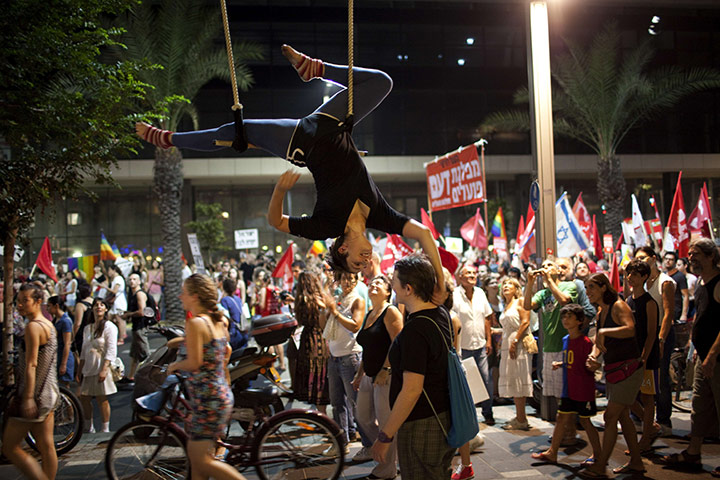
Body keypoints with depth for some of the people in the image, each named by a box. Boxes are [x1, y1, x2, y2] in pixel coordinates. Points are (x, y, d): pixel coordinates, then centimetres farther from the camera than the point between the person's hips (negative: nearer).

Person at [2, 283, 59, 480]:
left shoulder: (33, 326, -15)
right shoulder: (49, 325, 14)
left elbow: (31, 364, -21)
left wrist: (28, 397, -24)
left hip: (35, 394, -9)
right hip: (49, 394, 9)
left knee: (10, 448, -1)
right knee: (47, 447, 11)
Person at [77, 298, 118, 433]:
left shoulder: (109, 327, -5)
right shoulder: (87, 328, 15)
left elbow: (111, 351, -11)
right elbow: (83, 352, 19)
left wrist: (104, 370, -19)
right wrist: (79, 371, 15)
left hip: (101, 369, -6)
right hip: (88, 369, 6)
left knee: (102, 399, -4)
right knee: (84, 398, 7)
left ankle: (105, 429, 6)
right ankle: (89, 428, 21)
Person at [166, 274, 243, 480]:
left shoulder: (195, 323, -17)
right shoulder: (218, 321, 9)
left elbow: (194, 362, -22)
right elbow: (226, 351, 20)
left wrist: (175, 366, -4)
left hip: (207, 399, -9)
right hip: (223, 395, 10)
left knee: (202, 461, -3)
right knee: (195, 455, 16)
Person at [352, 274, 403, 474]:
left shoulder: (390, 312, -10)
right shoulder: (369, 315, 16)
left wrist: (385, 370, -22)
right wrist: (359, 374, 23)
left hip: (387, 376, -8)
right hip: (370, 375, 9)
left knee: (386, 423, 0)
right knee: (363, 418, 18)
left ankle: (388, 468, 14)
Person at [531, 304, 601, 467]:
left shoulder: (585, 342, -16)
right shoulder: (565, 340, 8)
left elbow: (590, 367, -15)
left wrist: (591, 366, -36)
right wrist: (560, 364, 5)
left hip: (584, 390, -7)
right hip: (569, 389, 7)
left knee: (584, 421, 3)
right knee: (562, 418, 11)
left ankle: (597, 455, 20)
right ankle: (552, 452, 20)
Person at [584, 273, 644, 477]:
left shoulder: (618, 306, -14)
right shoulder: (600, 312, 12)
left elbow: (630, 329, -32)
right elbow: (598, 341, 15)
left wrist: (604, 331, -30)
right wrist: (593, 356, -3)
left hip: (628, 368, -9)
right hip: (612, 369, 9)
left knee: (610, 416, -8)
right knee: (623, 416, 15)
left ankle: (601, 466, -3)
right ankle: (636, 462, 26)